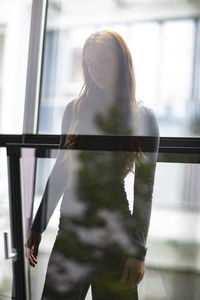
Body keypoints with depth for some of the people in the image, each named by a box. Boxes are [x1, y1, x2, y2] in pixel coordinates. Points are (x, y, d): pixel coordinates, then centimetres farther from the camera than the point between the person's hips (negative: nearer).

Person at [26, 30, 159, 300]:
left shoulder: (142, 118, -2)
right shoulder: (75, 110, 6)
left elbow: (144, 189, -4)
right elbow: (60, 172, 10)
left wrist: (138, 251, -8)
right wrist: (38, 226, 9)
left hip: (114, 231, -3)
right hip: (70, 229, 3)